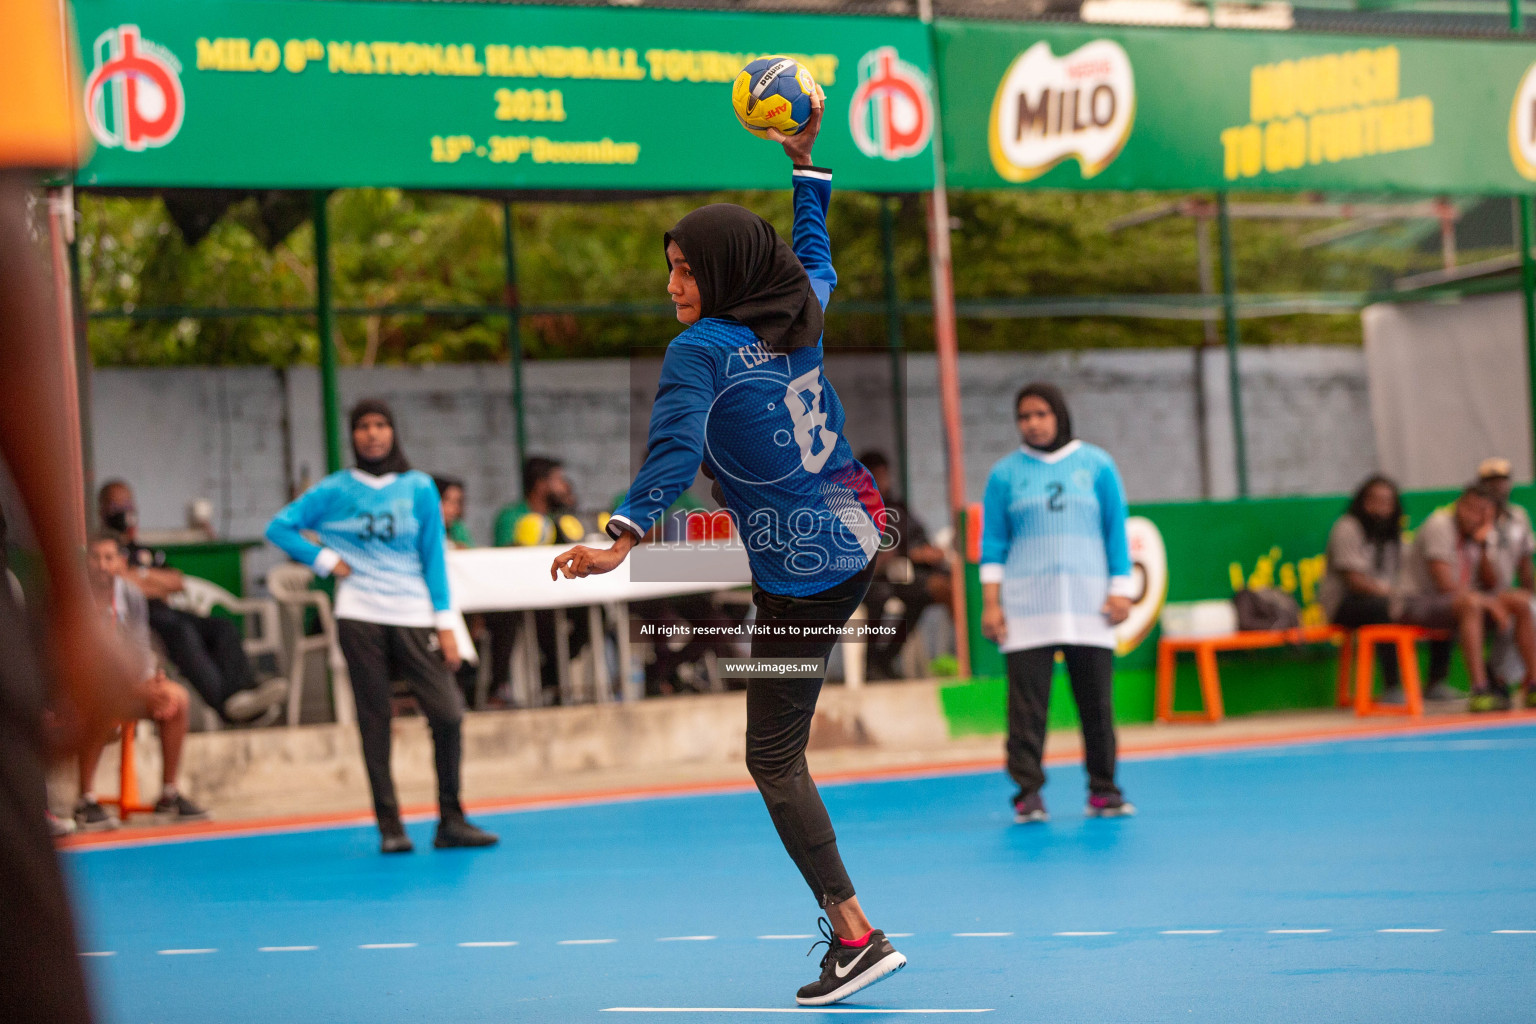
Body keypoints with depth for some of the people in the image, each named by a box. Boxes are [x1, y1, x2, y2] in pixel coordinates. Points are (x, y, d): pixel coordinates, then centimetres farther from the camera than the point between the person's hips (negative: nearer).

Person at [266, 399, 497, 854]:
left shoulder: (419, 487, 7)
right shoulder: (335, 490, 6)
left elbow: (434, 557, 7)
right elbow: (280, 527, 9)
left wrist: (445, 624, 1)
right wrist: (325, 560, -2)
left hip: (414, 617, 0)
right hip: (360, 617, 0)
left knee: (448, 713, -10)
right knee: (374, 720, -1)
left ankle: (451, 821, -1)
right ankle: (389, 826, 4)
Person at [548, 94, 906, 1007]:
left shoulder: (700, 350, -14)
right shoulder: (802, 315, 6)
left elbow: (674, 450, -28)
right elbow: (815, 257, 29)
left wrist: (623, 540, -35)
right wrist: (805, 160, 36)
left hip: (801, 576, -8)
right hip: (859, 540, 8)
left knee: (775, 757, -2)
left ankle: (855, 932, -6)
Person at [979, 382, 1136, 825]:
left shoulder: (1096, 465, 8)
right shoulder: (1005, 473, 7)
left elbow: (1116, 530, 9)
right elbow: (993, 542, 7)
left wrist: (1121, 589, 2)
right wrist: (991, 602, -1)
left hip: (1088, 601, 1)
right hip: (1026, 603, -1)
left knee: (1096, 699, -1)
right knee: (1027, 701, -6)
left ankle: (1103, 789, 8)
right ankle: (1028, 792, -3)